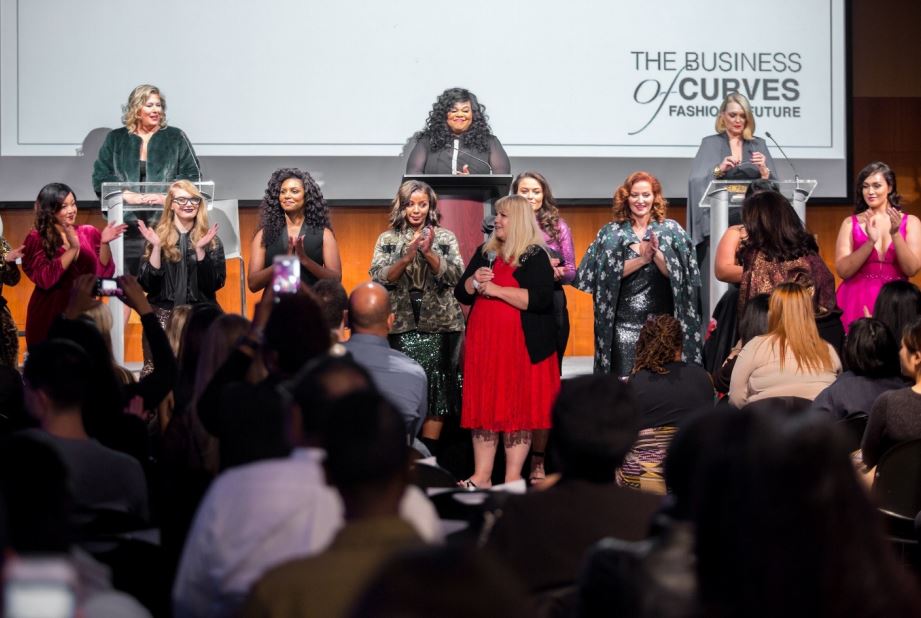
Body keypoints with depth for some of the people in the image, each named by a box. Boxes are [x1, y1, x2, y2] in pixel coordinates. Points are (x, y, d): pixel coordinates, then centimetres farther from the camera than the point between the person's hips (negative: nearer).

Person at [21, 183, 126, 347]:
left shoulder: (89, 233, 5)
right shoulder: (36, 239, -5)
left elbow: (105, 273, -1)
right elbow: (44, 280, -18)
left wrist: (104, 243, -15)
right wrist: (72, 249, -22)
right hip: (50, 317, -3)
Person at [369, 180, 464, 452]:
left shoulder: (445, 237, 7)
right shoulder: (387, 239, 9)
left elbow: (455, 276, -4)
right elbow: (379, 278, -3)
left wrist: (428, 253, -19)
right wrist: (407, 258, -17)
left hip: (439, 325, 0)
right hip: (400, 327, 0)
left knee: (437, 389, -2)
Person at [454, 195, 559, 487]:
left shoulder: (535, 256, -5)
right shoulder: (485, 253, 14)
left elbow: (541, 299, -18)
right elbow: (461, 294, 16)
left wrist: (496, 289, -16)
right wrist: (474, 281, -6)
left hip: (521, 344, -5)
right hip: (484, 341, 6)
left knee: (519, 408, -3)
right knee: (483, 406, 4)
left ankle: (513, 478, 2)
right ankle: (482, 476, 7)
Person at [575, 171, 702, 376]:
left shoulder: (671, 230, 5)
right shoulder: (611, 233, 6)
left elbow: (676, 275, -3)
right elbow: (608, 275, -6)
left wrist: (656, 254, -18)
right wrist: (642, 259, -14)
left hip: (662, 321, 0)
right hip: (624, 322, 0)